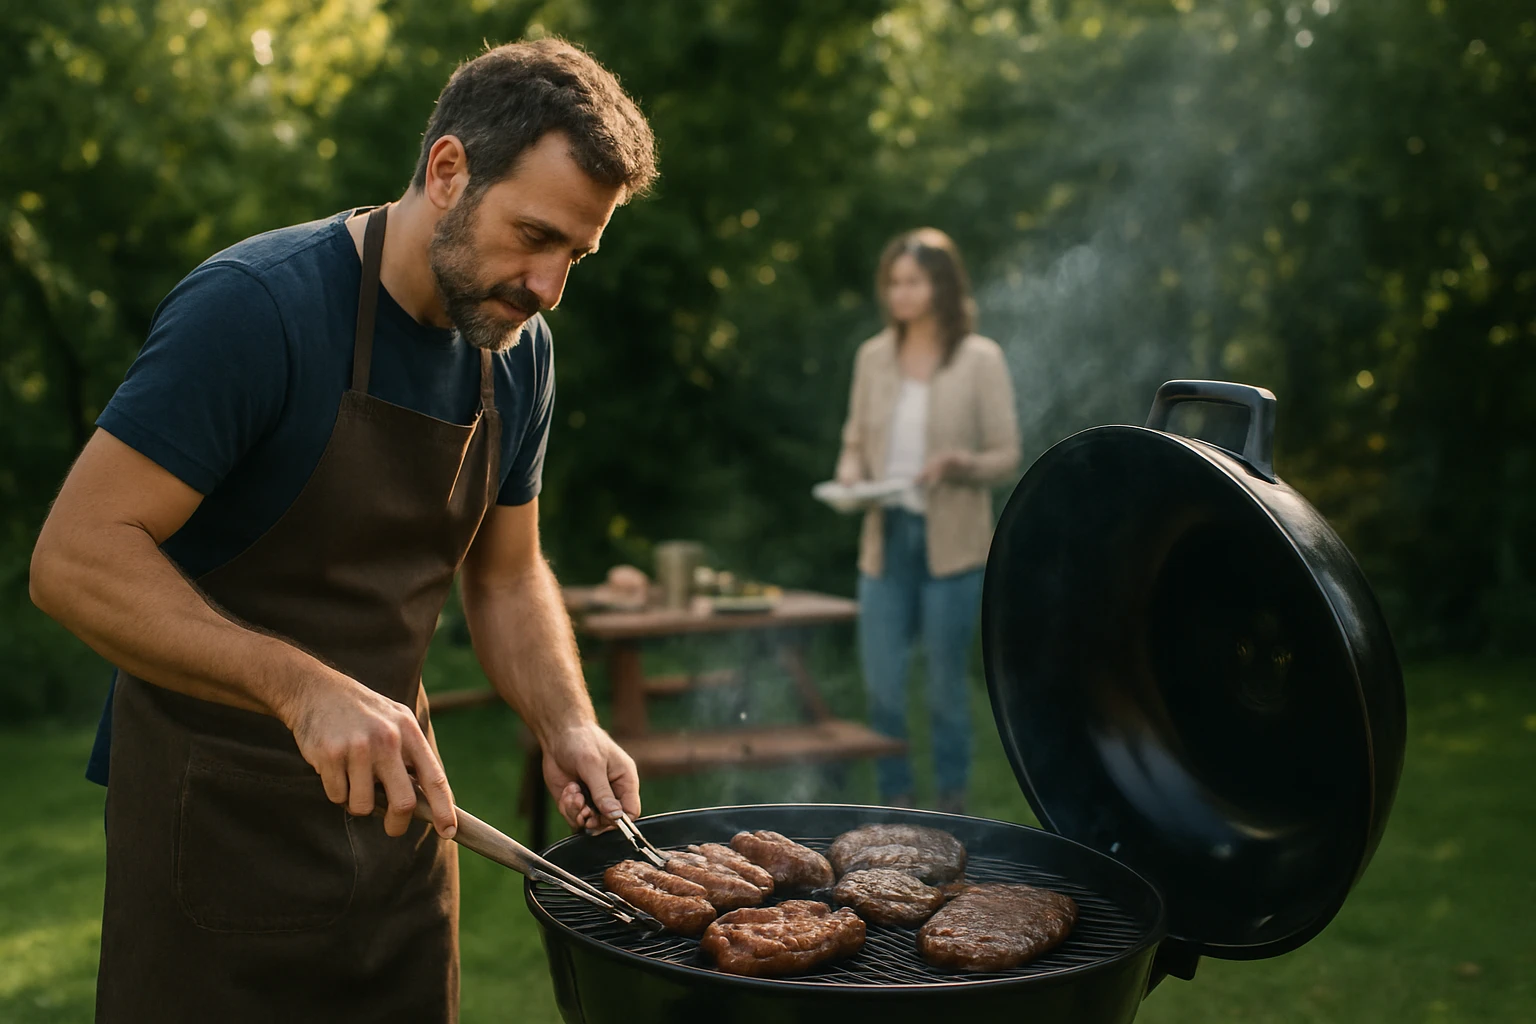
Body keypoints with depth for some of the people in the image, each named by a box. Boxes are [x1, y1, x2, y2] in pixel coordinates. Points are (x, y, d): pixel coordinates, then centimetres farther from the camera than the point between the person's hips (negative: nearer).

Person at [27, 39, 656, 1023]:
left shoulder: (519, 351, 2)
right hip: (221, 815, -6)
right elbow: (74, 559, -24)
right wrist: (304, 688, -35)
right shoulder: (255, 304, -20)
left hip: (392, 794, 7)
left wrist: (569, 729, -6)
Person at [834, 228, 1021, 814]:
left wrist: (960, 462, -22)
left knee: (946, 682, 6)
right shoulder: (874, 356, 7)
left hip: (952, 542, -3)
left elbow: (1007, 455, -3)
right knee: (881, 681, 2)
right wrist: (849, 475, -7)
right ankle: (896, 800, 19)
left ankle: (951, 802, 22)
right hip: (886, 535, 3)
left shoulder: (980, 359, -3)